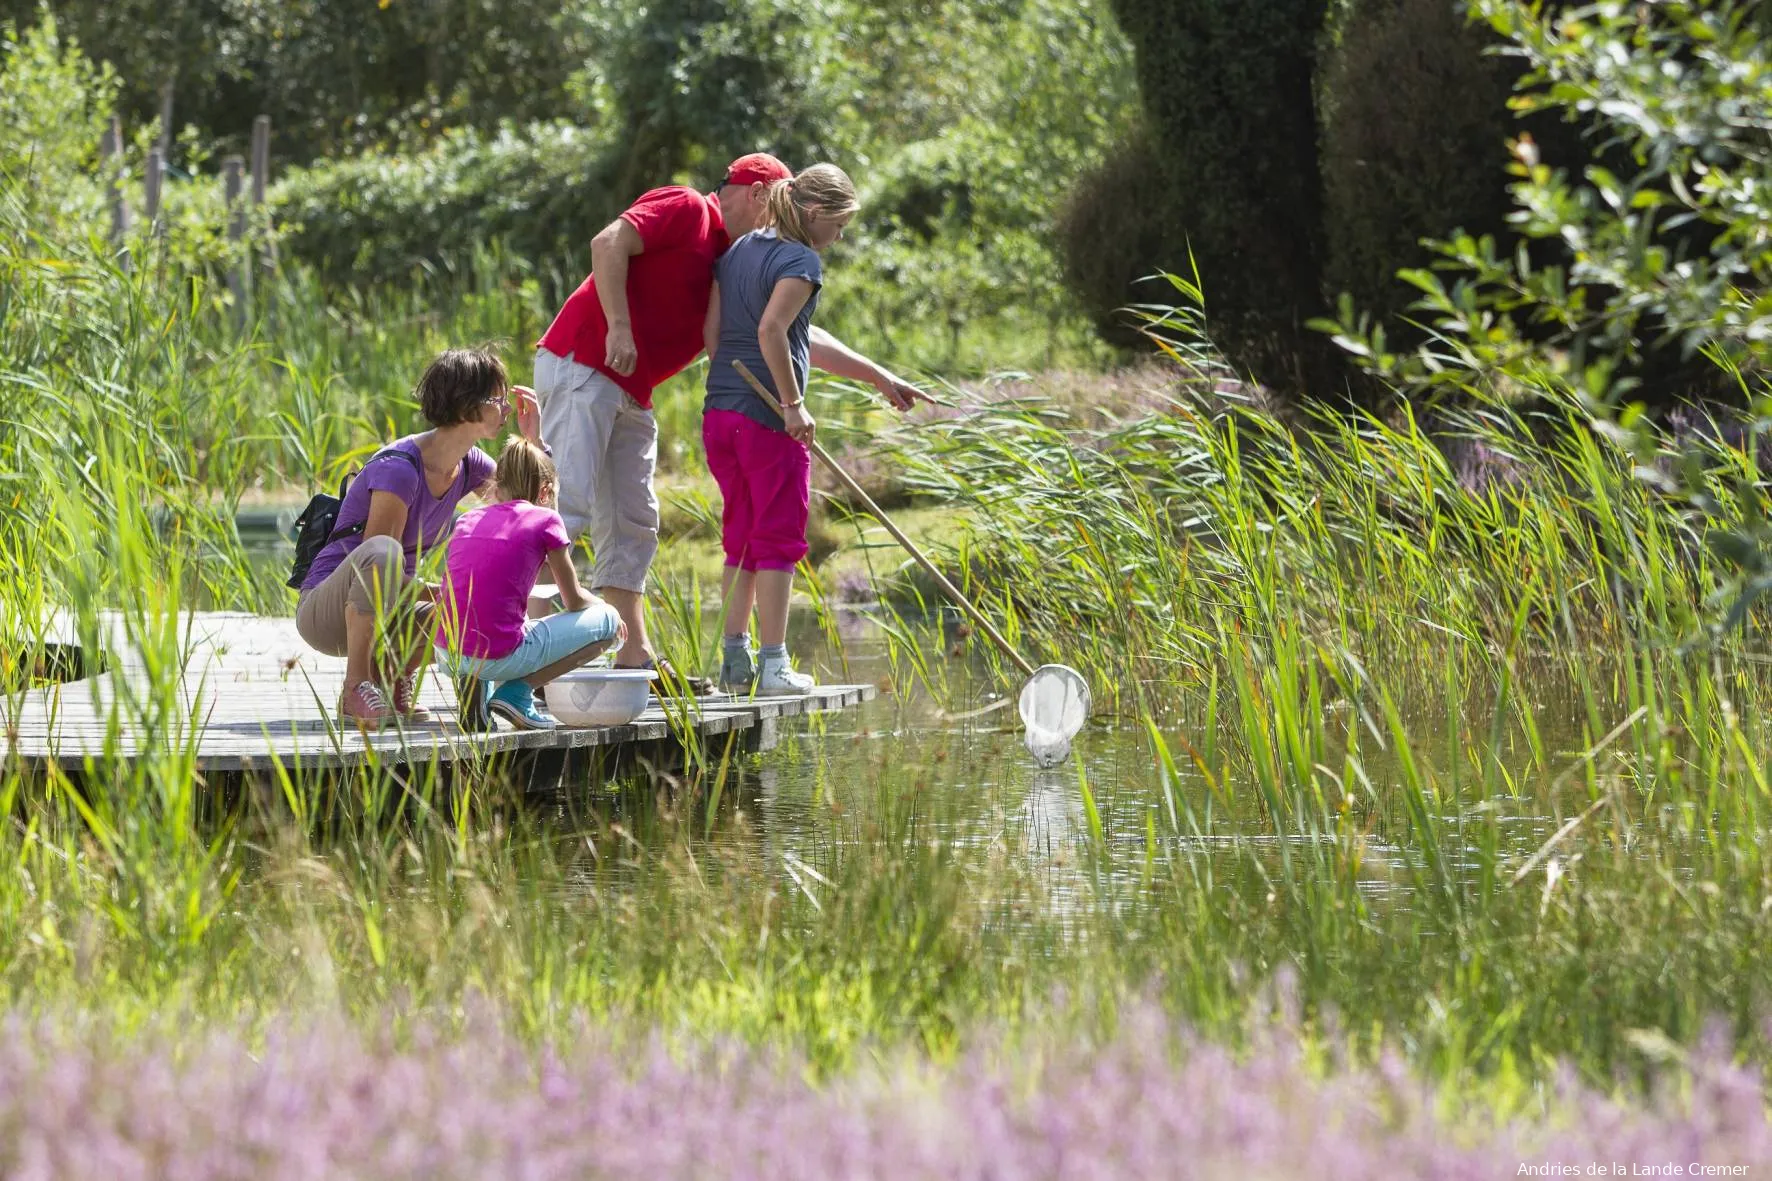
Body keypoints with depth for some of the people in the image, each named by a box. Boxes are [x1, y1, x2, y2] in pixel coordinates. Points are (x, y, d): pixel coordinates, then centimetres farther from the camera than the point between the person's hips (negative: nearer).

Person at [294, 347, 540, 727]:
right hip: (326, 611, -7)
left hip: (389, 611, 7)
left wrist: (534, 438, -3)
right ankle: (356, 689, -28)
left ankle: (395, 676, 4)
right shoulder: (398, 468, -24)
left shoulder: (469, 465, 1)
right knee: (381, 552, -40)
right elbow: (378, 559, -23)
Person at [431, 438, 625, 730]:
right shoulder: (545, 521, 3)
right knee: (607, 622, 12)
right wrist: (606, 608, 34)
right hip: (499, 658, -6)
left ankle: (471, 685, 9)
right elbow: (574, 600, 11)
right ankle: (516, 692, -2)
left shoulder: (467, 520, 17)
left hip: (447, 657, 6)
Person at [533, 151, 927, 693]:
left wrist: (880, 377, 25)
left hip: (630, 396, 10)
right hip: (579, 365, -10)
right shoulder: (686, 210, -4)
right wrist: (618, 328, -22)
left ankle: (634, 658, 11)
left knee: (631, 523, 9)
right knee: (569, 505, -17)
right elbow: (609, 243, -17)